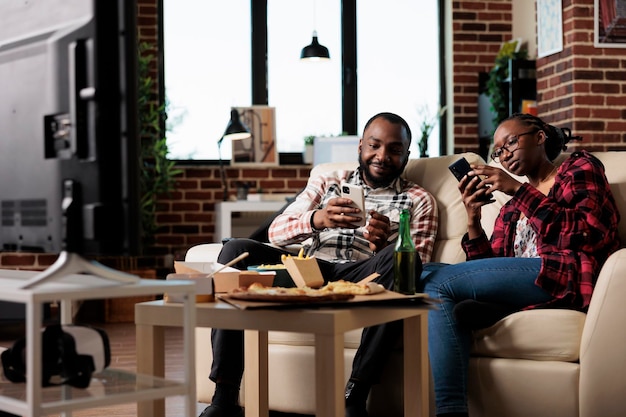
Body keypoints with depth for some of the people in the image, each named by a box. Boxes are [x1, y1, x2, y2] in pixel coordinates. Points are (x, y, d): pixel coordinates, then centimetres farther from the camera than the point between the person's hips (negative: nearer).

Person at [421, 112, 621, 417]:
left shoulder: (580, 167, 13)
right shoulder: (511, 209, 29)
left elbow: (586, 236, -7)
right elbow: (489, 271, 18)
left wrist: (519, 190, -7)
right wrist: (473, 220, 3)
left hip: (569, 277, -6)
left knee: (434, 281, -18)